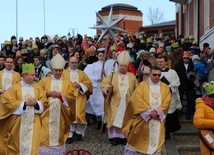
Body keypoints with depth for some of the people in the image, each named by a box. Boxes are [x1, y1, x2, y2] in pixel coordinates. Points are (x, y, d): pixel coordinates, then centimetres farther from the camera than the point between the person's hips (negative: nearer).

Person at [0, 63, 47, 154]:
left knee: (32, 144, -4)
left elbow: (44, 102, 7)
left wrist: (36, 103, -14)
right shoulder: (14, 88, -1)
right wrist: (25, 103, -15)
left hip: (34, 123, 2)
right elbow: (9, 102, -9)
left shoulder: (38, 88, 8)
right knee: (18, 143, 6)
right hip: (18, 124, -2)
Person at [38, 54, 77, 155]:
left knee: (59, 131, 4)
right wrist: (47, 93, -13)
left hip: (60, 113, 1)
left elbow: (73, 95, 0)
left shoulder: (67, 82, 8)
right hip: (47, 112, -1)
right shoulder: (44, 81, 7)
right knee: (46, 133, -5)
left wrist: (61, 95, -12)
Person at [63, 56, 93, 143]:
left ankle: (79, 132, 7)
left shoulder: (82, 73, 17)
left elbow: (88, 84, 8)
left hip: (80, 98, 1)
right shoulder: (64, 73, 11)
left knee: (79, 114, -9)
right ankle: (70, 134, -12)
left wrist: (80, 85, -9)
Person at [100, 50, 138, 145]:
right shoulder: (112, 76, 5)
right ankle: (114, 137, 5)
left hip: (127, 104, 1)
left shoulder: (132, 77, 8)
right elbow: (103, 86, -1)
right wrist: (107, 89, -22)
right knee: (115, 119, -3)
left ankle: (124, 136, 11)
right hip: (115, 103, -1)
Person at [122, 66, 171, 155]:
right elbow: (137, 100, -12)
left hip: (158, 119, 2)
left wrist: (158, 112, -14)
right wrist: (149, 111, -16)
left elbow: (167, 102, -1)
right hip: (143, 118, -2)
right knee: (140, 141, 6)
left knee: (156, 140, 4)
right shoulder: (142, 85, 0)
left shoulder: (165, 87, 8)